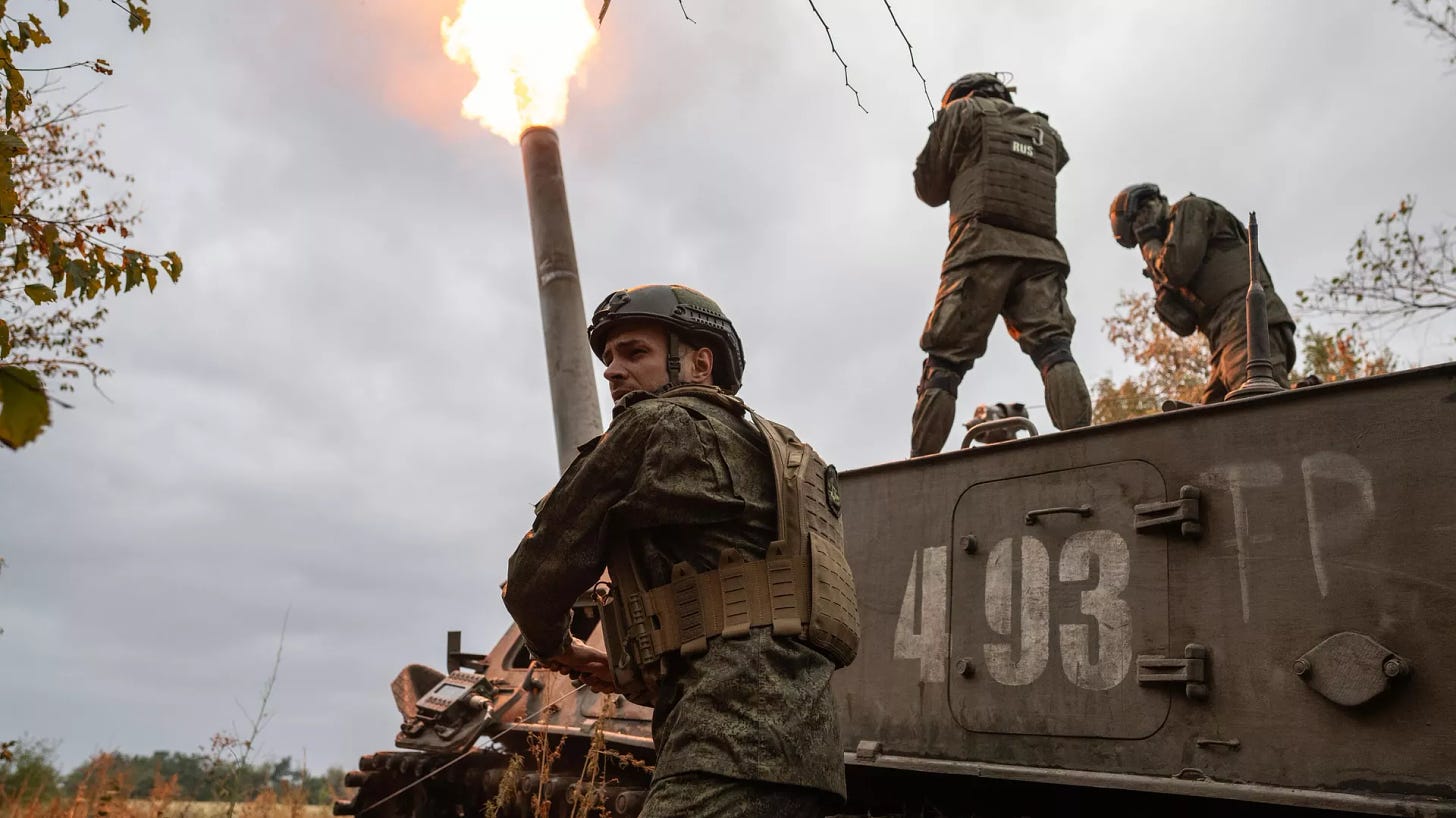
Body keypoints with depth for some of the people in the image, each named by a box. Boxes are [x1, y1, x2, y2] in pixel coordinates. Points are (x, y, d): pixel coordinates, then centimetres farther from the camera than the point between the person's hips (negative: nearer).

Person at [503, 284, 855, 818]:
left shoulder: (660, 422, 0)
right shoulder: (772, 449, 26)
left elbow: (541, 571, 2)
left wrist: (552, 644, 23)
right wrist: (643, 674, 28)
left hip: (737, 745, -10)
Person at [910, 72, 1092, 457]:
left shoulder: (962, 111, 17)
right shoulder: (1046, 132, 31)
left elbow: (929, 187, 18)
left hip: (983, 248, -4)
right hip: (1042, 253, 4)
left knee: (944, 361, -7)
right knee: (1053, 349, -9)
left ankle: (920, 462, -14)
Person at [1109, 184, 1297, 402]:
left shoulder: (1190, 209, 10)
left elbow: (1177, 268, -8)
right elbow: (1185, 323, 23)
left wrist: (1150, 244, 12)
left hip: (1248, 321, -9)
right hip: (1226, 343, 9)